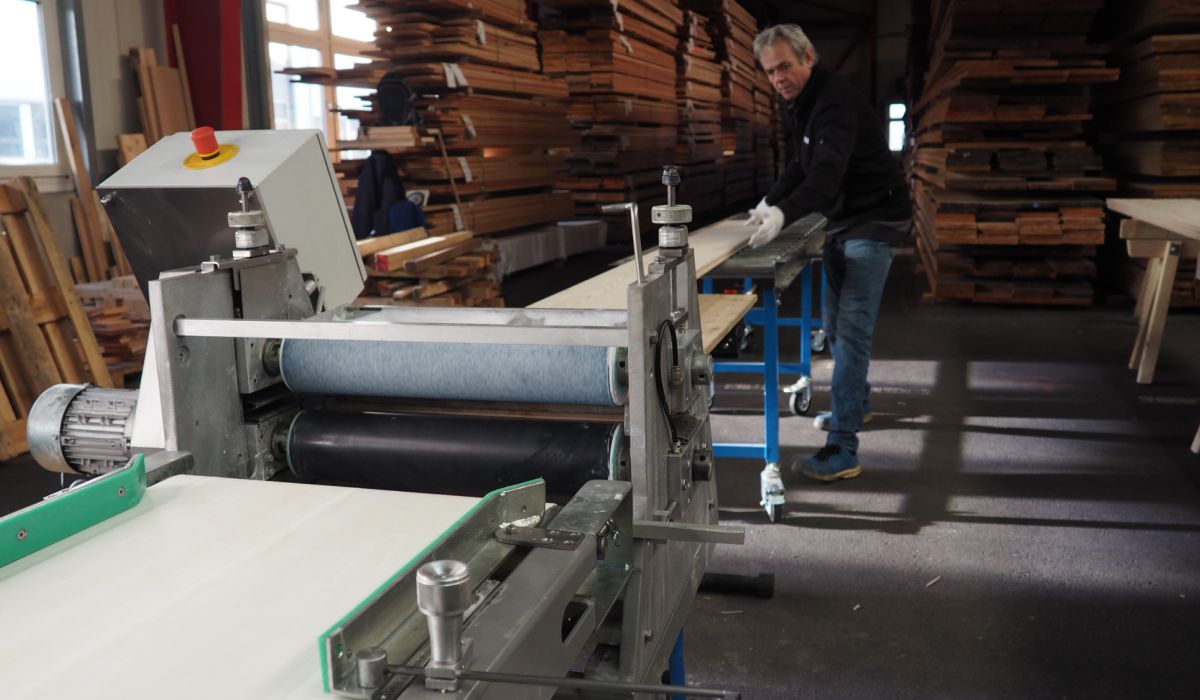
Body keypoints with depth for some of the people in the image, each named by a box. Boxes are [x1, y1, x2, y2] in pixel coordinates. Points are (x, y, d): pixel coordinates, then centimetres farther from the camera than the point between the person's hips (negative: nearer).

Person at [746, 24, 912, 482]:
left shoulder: (835, 101, -24)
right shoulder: (796, 102, 7)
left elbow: (827, 173, -38)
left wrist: (784, 214, -53)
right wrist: (770, 202, 3)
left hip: (874, 222, -10)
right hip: (841, 222, 10)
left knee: (851, 329, -16)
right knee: (834, 323, 17)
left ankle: (842, 451, -16)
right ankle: (856, 403, 38)